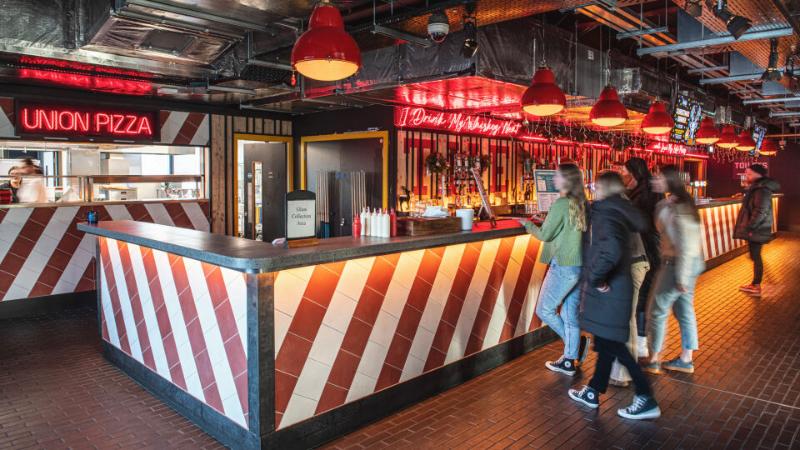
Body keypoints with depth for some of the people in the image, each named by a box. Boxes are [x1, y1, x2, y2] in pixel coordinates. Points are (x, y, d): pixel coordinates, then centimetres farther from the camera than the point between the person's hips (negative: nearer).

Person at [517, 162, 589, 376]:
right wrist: (546, 222, 16)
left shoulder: (561, 203, -15)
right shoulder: (581, 203, 7)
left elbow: (545, 235, -9)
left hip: (563, 266, -8)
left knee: (544, 310, 7)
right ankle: (569, 360, 20)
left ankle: (576, 343, 8)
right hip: (580, 266, 8)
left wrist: (527, 224, 5)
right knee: (570, 314, 13)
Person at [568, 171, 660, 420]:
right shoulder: (617, 211, 9)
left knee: (611, 344, 1)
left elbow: (610, 251, -37)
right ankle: (592, 392, 31)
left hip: (609, 291, -10)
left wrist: (596, 278, -23)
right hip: (612, 288, 10)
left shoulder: (607, 215, -20)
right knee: (606, 343, 17)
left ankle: (647, 400, 12)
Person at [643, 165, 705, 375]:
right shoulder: (683, 201, 8)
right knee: (684, 310, 16)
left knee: (657, 310, 2)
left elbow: (684, 244, -23)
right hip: (693, 262, 9)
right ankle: (686, 359, 27)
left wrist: (681, 277, -21)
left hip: (677, 263, -9)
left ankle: (653, 361, 13)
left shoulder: (672, 207, -21)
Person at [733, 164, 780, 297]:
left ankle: (756, 287, 8)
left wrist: (749, 228, -21)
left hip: (756, 230, -10)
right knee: (755, 257, 15)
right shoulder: (757, 187, 13)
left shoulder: (762, 190, -19)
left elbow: (760, 212, -25)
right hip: (755, 229, 10)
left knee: (756, 257, -1)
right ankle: (755, 285, 24)